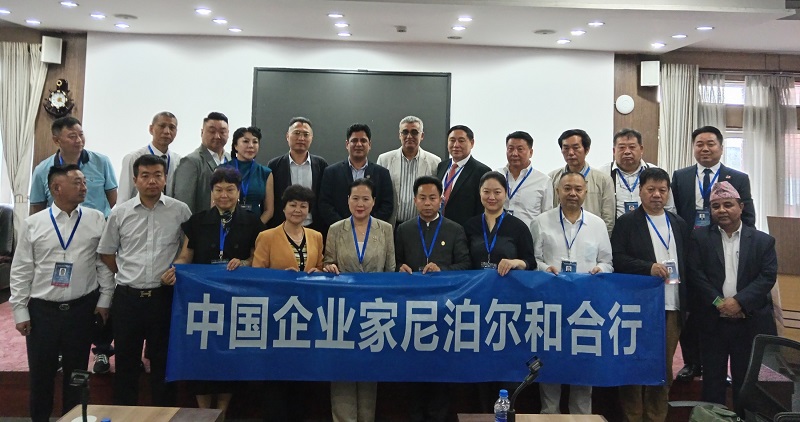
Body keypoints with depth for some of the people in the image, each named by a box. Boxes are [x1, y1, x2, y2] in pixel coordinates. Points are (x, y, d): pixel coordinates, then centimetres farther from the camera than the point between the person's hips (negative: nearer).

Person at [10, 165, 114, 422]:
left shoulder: (96, 220, 0)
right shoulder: (33, 224, 0)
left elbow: (104, 262, 2)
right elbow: (21, 271, 2)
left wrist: (104, 300, 0)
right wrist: (20, 310, 0)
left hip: (82, 309, 0)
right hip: (42, 310, 0)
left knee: (77, 372, 12)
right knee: (41, 373, 9)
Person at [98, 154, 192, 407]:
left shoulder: (180, 211, -2)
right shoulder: (120, 213, 2)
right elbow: (106, 252, 13)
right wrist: (128, 274, 9)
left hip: (164, 296, -1)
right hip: (127, 297, 1)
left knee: (163, 360, 10)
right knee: (126, 360, 12)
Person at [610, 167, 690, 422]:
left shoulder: (679, 224, 15)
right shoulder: (626, 222, 1)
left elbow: (687, 262, 15)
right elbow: (617, 259, -9)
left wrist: (688, 302, 7)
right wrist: (649, 267, -20)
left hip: (672, 307, 4)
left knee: (664, 368, 9)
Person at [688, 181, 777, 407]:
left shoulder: (763, 240, 4)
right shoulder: (700, 237, 3)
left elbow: (768, 276, -6)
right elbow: (696, 274, -5)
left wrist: (739, 301, -17)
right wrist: (719, 302, -15)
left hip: (750, 322, 0)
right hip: (713, 321, 0)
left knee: (746, 380, 10)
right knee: (712, 380, 9)